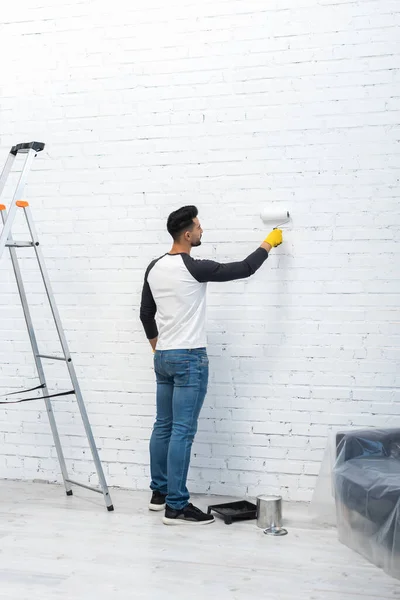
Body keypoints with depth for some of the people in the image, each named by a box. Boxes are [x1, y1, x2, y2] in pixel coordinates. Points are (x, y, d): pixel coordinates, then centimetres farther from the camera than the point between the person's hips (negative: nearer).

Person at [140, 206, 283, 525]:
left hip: (163, 358, 9)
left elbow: (146, 314, 17)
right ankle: (176, 507, -6)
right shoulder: (194, 268, -17)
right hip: (189, 359, -9)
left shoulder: (154, 268, 8)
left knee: (163, 426, 17)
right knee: (183, 431, -8)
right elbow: (244, 269, -8)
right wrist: (269, 243, 8)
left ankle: (160, 493, 26)